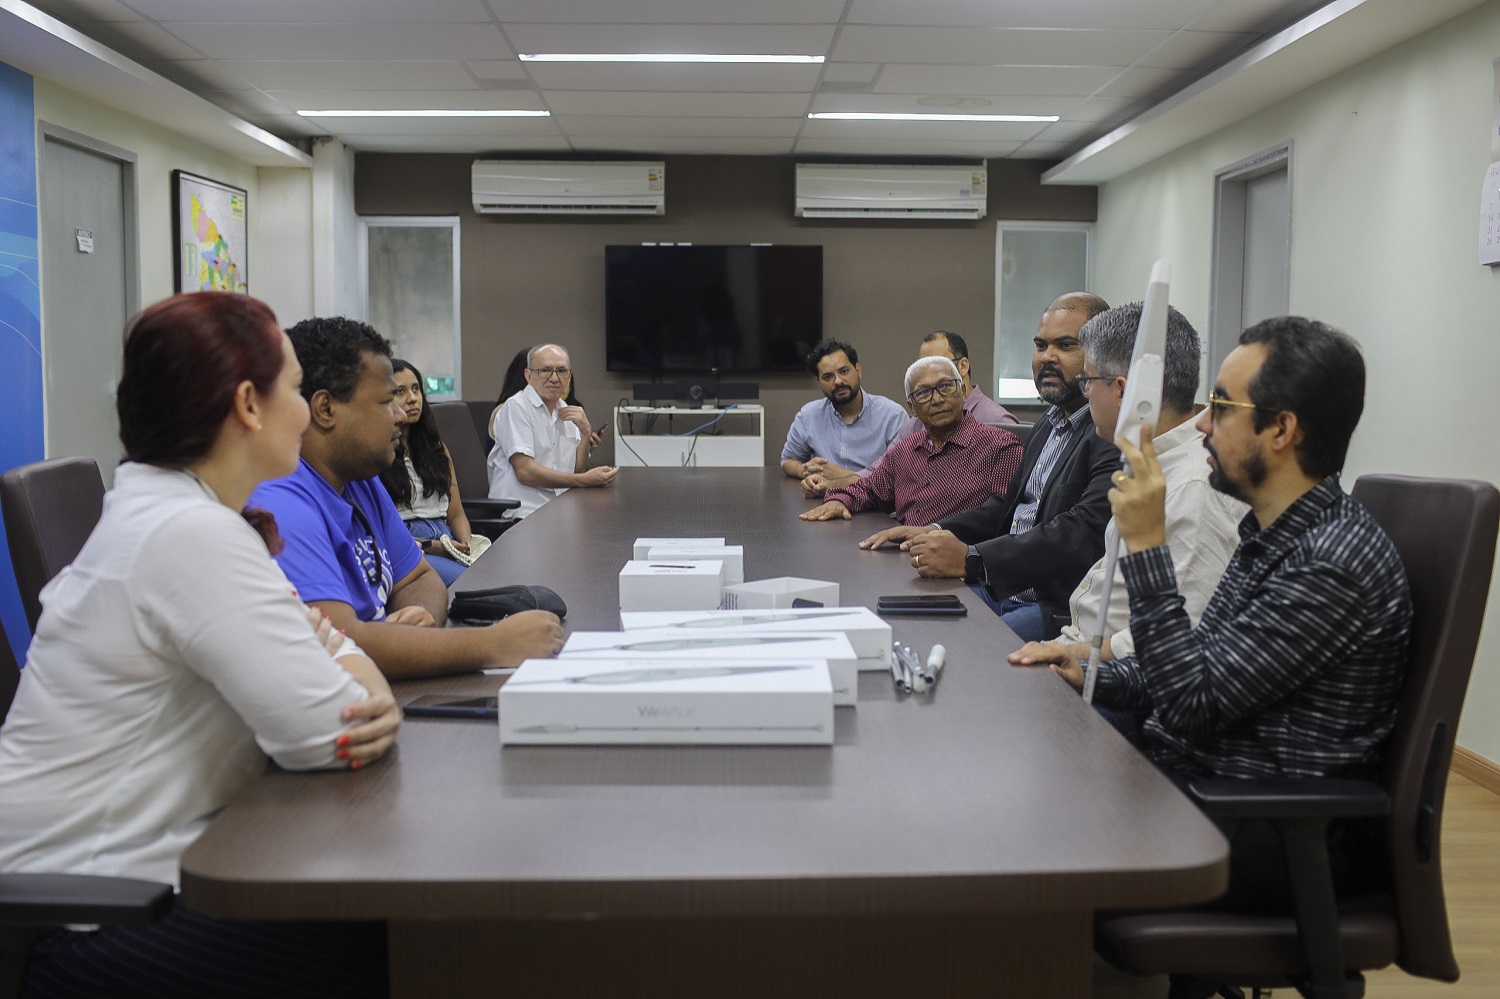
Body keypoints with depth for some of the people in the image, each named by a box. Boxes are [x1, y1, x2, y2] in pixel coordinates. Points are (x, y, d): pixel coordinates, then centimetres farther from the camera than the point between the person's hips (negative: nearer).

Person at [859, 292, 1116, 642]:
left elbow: (1084, 532, -26)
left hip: (1059, 609, -9)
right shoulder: (1051, 420, 17)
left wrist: (970, 559, -30)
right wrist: (935, 532, 8)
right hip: (1001, 588, 9)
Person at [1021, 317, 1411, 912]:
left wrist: (1146, 547, -24)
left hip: (1279, 838, -9)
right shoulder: (1271, 534, 9)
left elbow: (1194, 706, -24)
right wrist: (1094, 675, 3)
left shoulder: (1334, 562, -22)